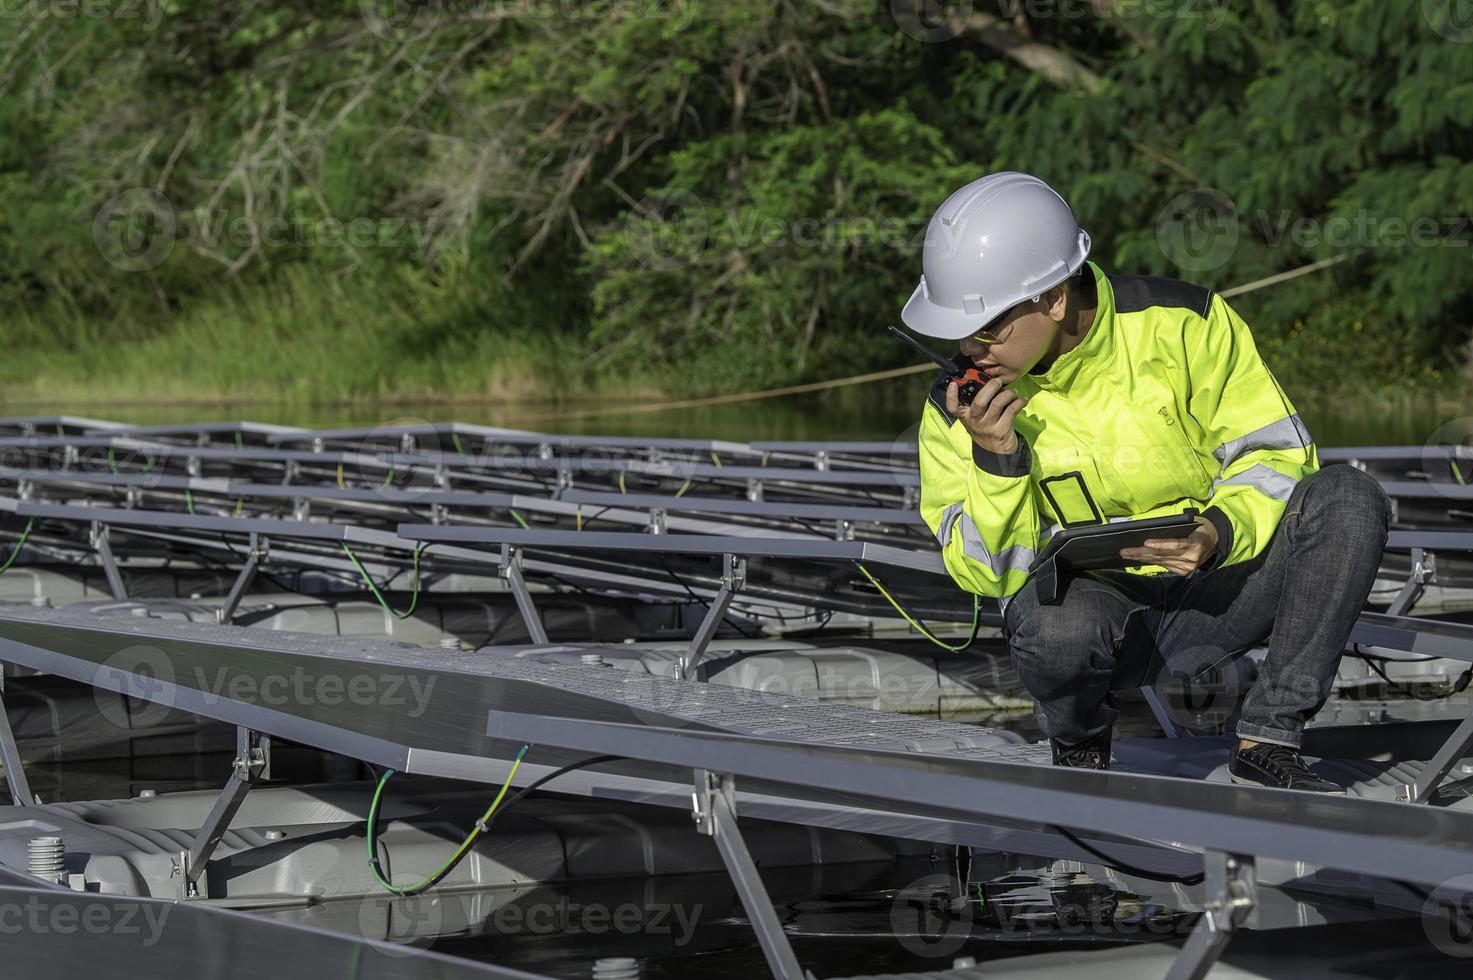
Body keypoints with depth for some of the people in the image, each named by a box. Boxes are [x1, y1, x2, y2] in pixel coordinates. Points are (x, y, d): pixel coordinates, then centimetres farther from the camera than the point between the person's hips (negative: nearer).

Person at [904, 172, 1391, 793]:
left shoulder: (1181, 324, -12)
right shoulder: (959, 404, -9)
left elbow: (1275, 452, -4)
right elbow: (985, 573, -9)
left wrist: (1218, 535, -24)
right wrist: (995, 460, -26)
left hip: (1208, 595, 1)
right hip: (1087, 595, -1)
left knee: (1347, 499, -23)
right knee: (1062, 622, -39)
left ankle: (1267, 745, -17)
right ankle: (1080, 751, -2)